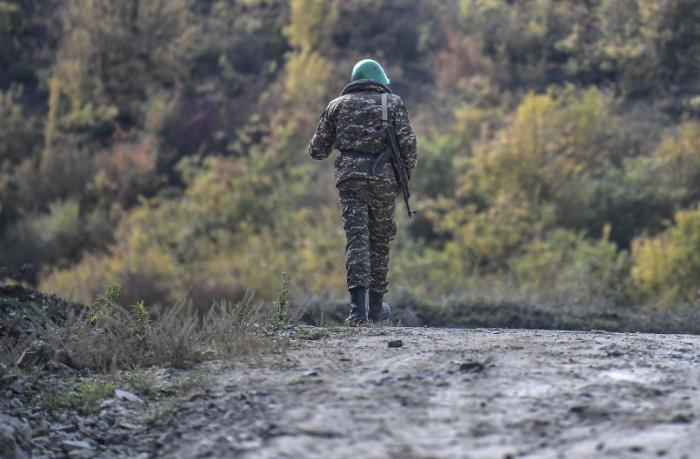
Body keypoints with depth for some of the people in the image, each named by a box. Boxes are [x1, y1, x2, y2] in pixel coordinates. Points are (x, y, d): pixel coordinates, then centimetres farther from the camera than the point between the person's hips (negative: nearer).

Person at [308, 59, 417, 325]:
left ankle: (358, 307, -22)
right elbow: (408, 144, -3)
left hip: (349, 175, 0)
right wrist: (407, 175, 12)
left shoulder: (338, 104, 14)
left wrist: (333, 141, 34)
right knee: (380, 239, 15)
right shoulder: (392, 102, 10)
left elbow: (317, 151, 13)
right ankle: (376, 305, 24)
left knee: (357, 239, -5)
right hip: (384, 177, 0)